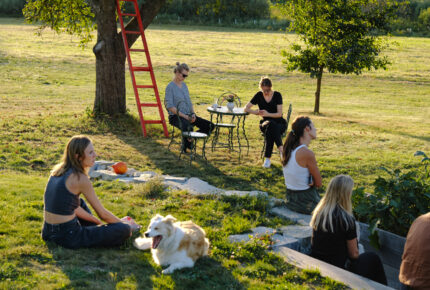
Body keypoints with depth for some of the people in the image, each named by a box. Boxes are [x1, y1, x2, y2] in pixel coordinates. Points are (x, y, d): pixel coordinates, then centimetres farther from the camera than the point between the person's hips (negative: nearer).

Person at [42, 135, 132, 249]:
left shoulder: (58, 170, 8)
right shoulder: (80, 179, -15)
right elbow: (102, 213, -6)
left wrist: (97, 222, 23)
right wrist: (124, 224, 11)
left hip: (49, 231, 9)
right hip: (67, 236, -9)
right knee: (124, 230, -10)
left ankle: (95, 230, 31)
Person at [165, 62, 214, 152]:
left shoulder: (184, 85, 15)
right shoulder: (170, 87, -8)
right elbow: (170, 106, -15)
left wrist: (193, 114, -1)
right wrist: (185, 116, -18)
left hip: (188, 115, 7)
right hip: (176, 116, -7)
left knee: (210, 126, -9)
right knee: (188, 127, -40)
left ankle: (190, 138, 8)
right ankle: (185, 144, -8)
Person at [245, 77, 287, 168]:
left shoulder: (277, 95, -3)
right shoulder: (259, 96, 2)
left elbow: (279, 114, -8)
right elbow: (246, 108, 3)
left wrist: (268, 114, -25)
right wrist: (257, 112, -16)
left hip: (279, 123, -1)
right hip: (265, 122, 1)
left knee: (270, 130, -37)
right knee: (271, 124, -38)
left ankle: (267, 158, -38)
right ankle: (281, 149, -44)